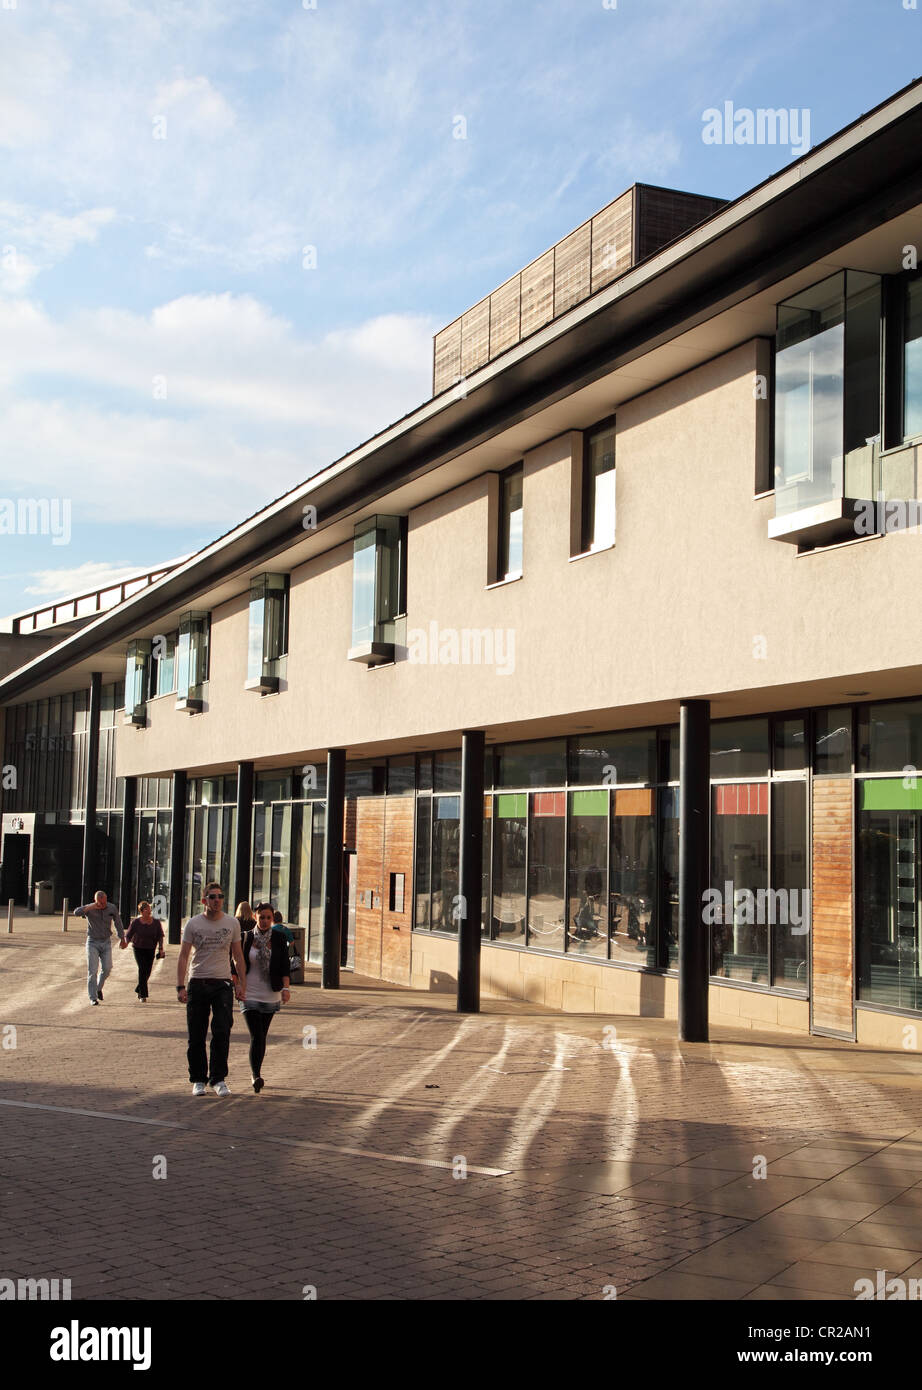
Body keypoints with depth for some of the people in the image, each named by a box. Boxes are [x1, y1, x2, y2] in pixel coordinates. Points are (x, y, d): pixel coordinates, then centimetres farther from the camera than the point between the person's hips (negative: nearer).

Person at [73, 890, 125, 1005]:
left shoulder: (112, 908, -4)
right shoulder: (89, 908, -11)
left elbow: (118, 923, 11)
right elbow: (76, 913, -31)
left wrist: (122, 938, 19)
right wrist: (91, 907, -35)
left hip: (106, 942, 2)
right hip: (92, 943, -2)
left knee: (107, 969, -5)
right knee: (92, 970, -8)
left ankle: (99, 988, 22)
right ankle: (93, 998, -2)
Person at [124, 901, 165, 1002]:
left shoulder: (156, 922, -7)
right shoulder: (135, 922, -11)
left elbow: (160, 936, -3)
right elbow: (128, 935, -6)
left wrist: (160, 948, -15)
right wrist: (126, 942, -27)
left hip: (151, 949, 3)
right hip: (138, 949, -3)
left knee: (147, 971, 6)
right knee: (142, 968, -18)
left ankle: (138, 989, 35)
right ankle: (142, 995, -14)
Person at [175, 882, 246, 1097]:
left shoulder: (232, 923, 6)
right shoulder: (193, 924, 2)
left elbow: (238, 957, 10)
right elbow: (183, 956, 1)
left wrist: (242, 985, 4)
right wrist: (180, 987, -8)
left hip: (222, 984, 0)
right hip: (197, 983, 0)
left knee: (222, 1032, -8)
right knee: (196, 1036, 4)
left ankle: (218, 1079, 0)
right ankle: (198, 1080, 14)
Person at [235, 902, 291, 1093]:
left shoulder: (279, 939, 2)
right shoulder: (246, 938, -1)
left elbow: (284, 966, 1)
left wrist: (286, 987, -9)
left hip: (270, 995, 2)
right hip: (250, 994, -2)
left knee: (262, 1036, 10)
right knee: (256, 1036, -14)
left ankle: (256, 1073, 24)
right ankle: (256, 1076, -18)